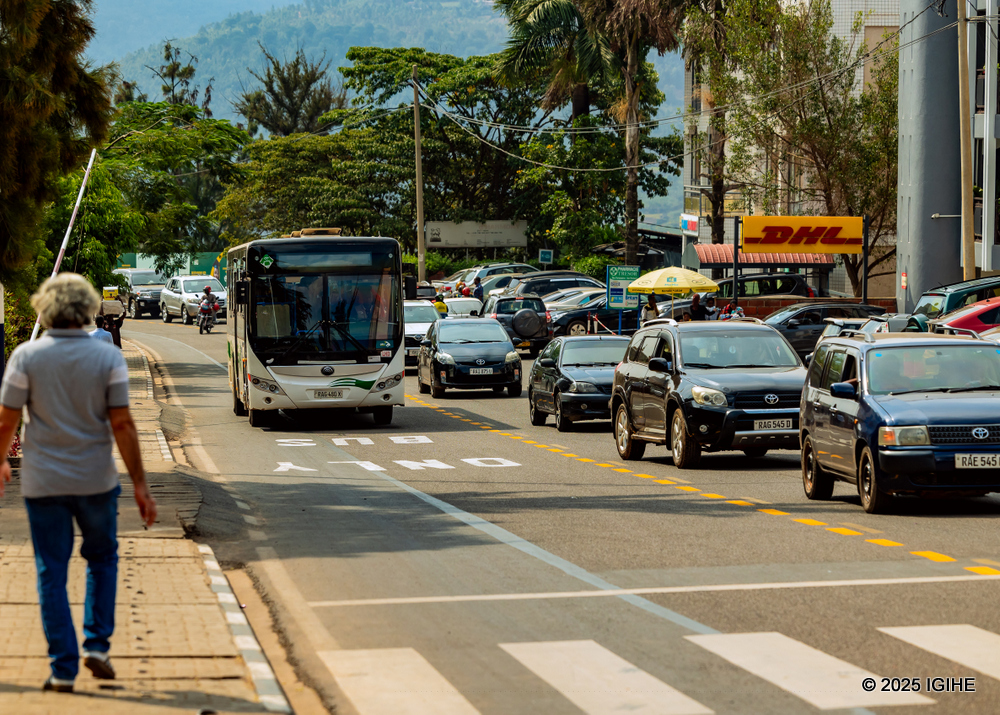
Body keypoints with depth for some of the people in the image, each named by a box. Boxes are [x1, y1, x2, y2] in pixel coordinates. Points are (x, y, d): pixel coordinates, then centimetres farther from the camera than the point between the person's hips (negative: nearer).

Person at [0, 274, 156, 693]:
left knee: (52, 574, 6)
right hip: (96, 480, 1)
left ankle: (63, 670, 5)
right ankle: (96, 646, 13)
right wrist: (140, 484, -2)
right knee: (102, 559, 22)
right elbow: (122, 425, -7)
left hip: (43, 483, 0)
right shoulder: (108, 357, -6)